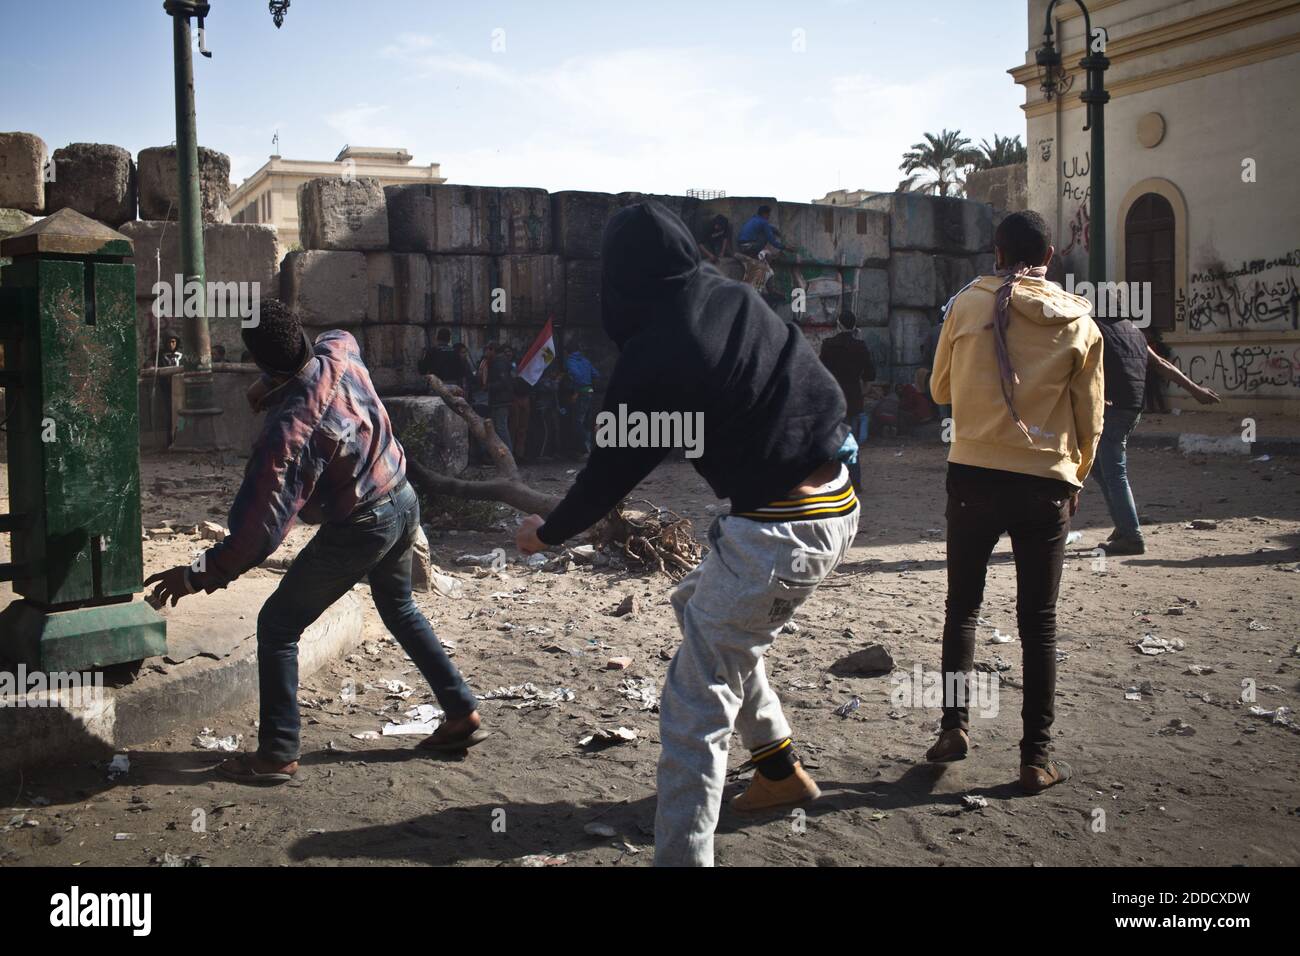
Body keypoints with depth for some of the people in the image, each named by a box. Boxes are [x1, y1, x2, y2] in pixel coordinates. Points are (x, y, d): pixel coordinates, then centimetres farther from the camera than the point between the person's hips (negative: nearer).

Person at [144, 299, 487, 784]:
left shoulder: (287, 430, -28)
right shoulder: (340, 351, -10)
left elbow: (260, 525, -29)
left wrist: (198, 575, -22)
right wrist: (271, 384, 12)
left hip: (359, 528, -8)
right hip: (403, 502, 8)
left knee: (277, 626, 5)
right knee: (400, 609, 28)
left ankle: (277, 754, 8)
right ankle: (462, 713, 30)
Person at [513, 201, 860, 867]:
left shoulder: (653, 357, -13)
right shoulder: (737, 298, 4)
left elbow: (611, 471, -2)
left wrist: (546, 532, 17)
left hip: (778, 531, -8)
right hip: (836, 504, 8)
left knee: (693, 710, 1)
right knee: (698, 604, 29)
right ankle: (780, 770, 40)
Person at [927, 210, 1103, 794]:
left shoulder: (968, 305, -1)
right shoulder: (1079, 322, 1)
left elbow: (940, 389, 11)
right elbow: (1089, 416, 6)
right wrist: (1075, 476, 20)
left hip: (974, 475, 0)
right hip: (1047, 481, 0)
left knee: (962, 607, 15)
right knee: (1038, 621, 7)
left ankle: (955, 724, 8)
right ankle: (1037, 756, 9)